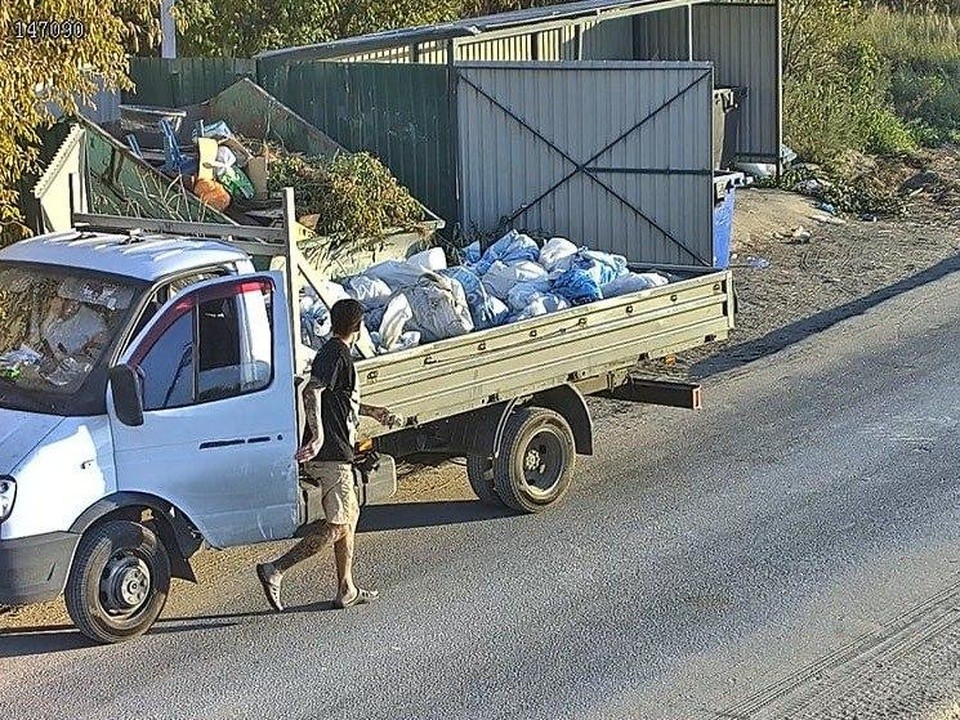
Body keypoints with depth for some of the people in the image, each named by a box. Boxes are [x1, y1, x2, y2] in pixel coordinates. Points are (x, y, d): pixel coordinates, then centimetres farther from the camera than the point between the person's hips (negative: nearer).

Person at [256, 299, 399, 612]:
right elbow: (311, 391, -28)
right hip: (331, 456, -10)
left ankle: (347, 590, 23)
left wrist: (374, 412, 36)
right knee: (337, 527, -9)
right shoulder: (336, 355, -13)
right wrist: (318, 435, -35)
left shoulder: (335, 352, 17)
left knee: (350, 515, 17)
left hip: (333, 453, 10)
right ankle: (274, 570, -13)